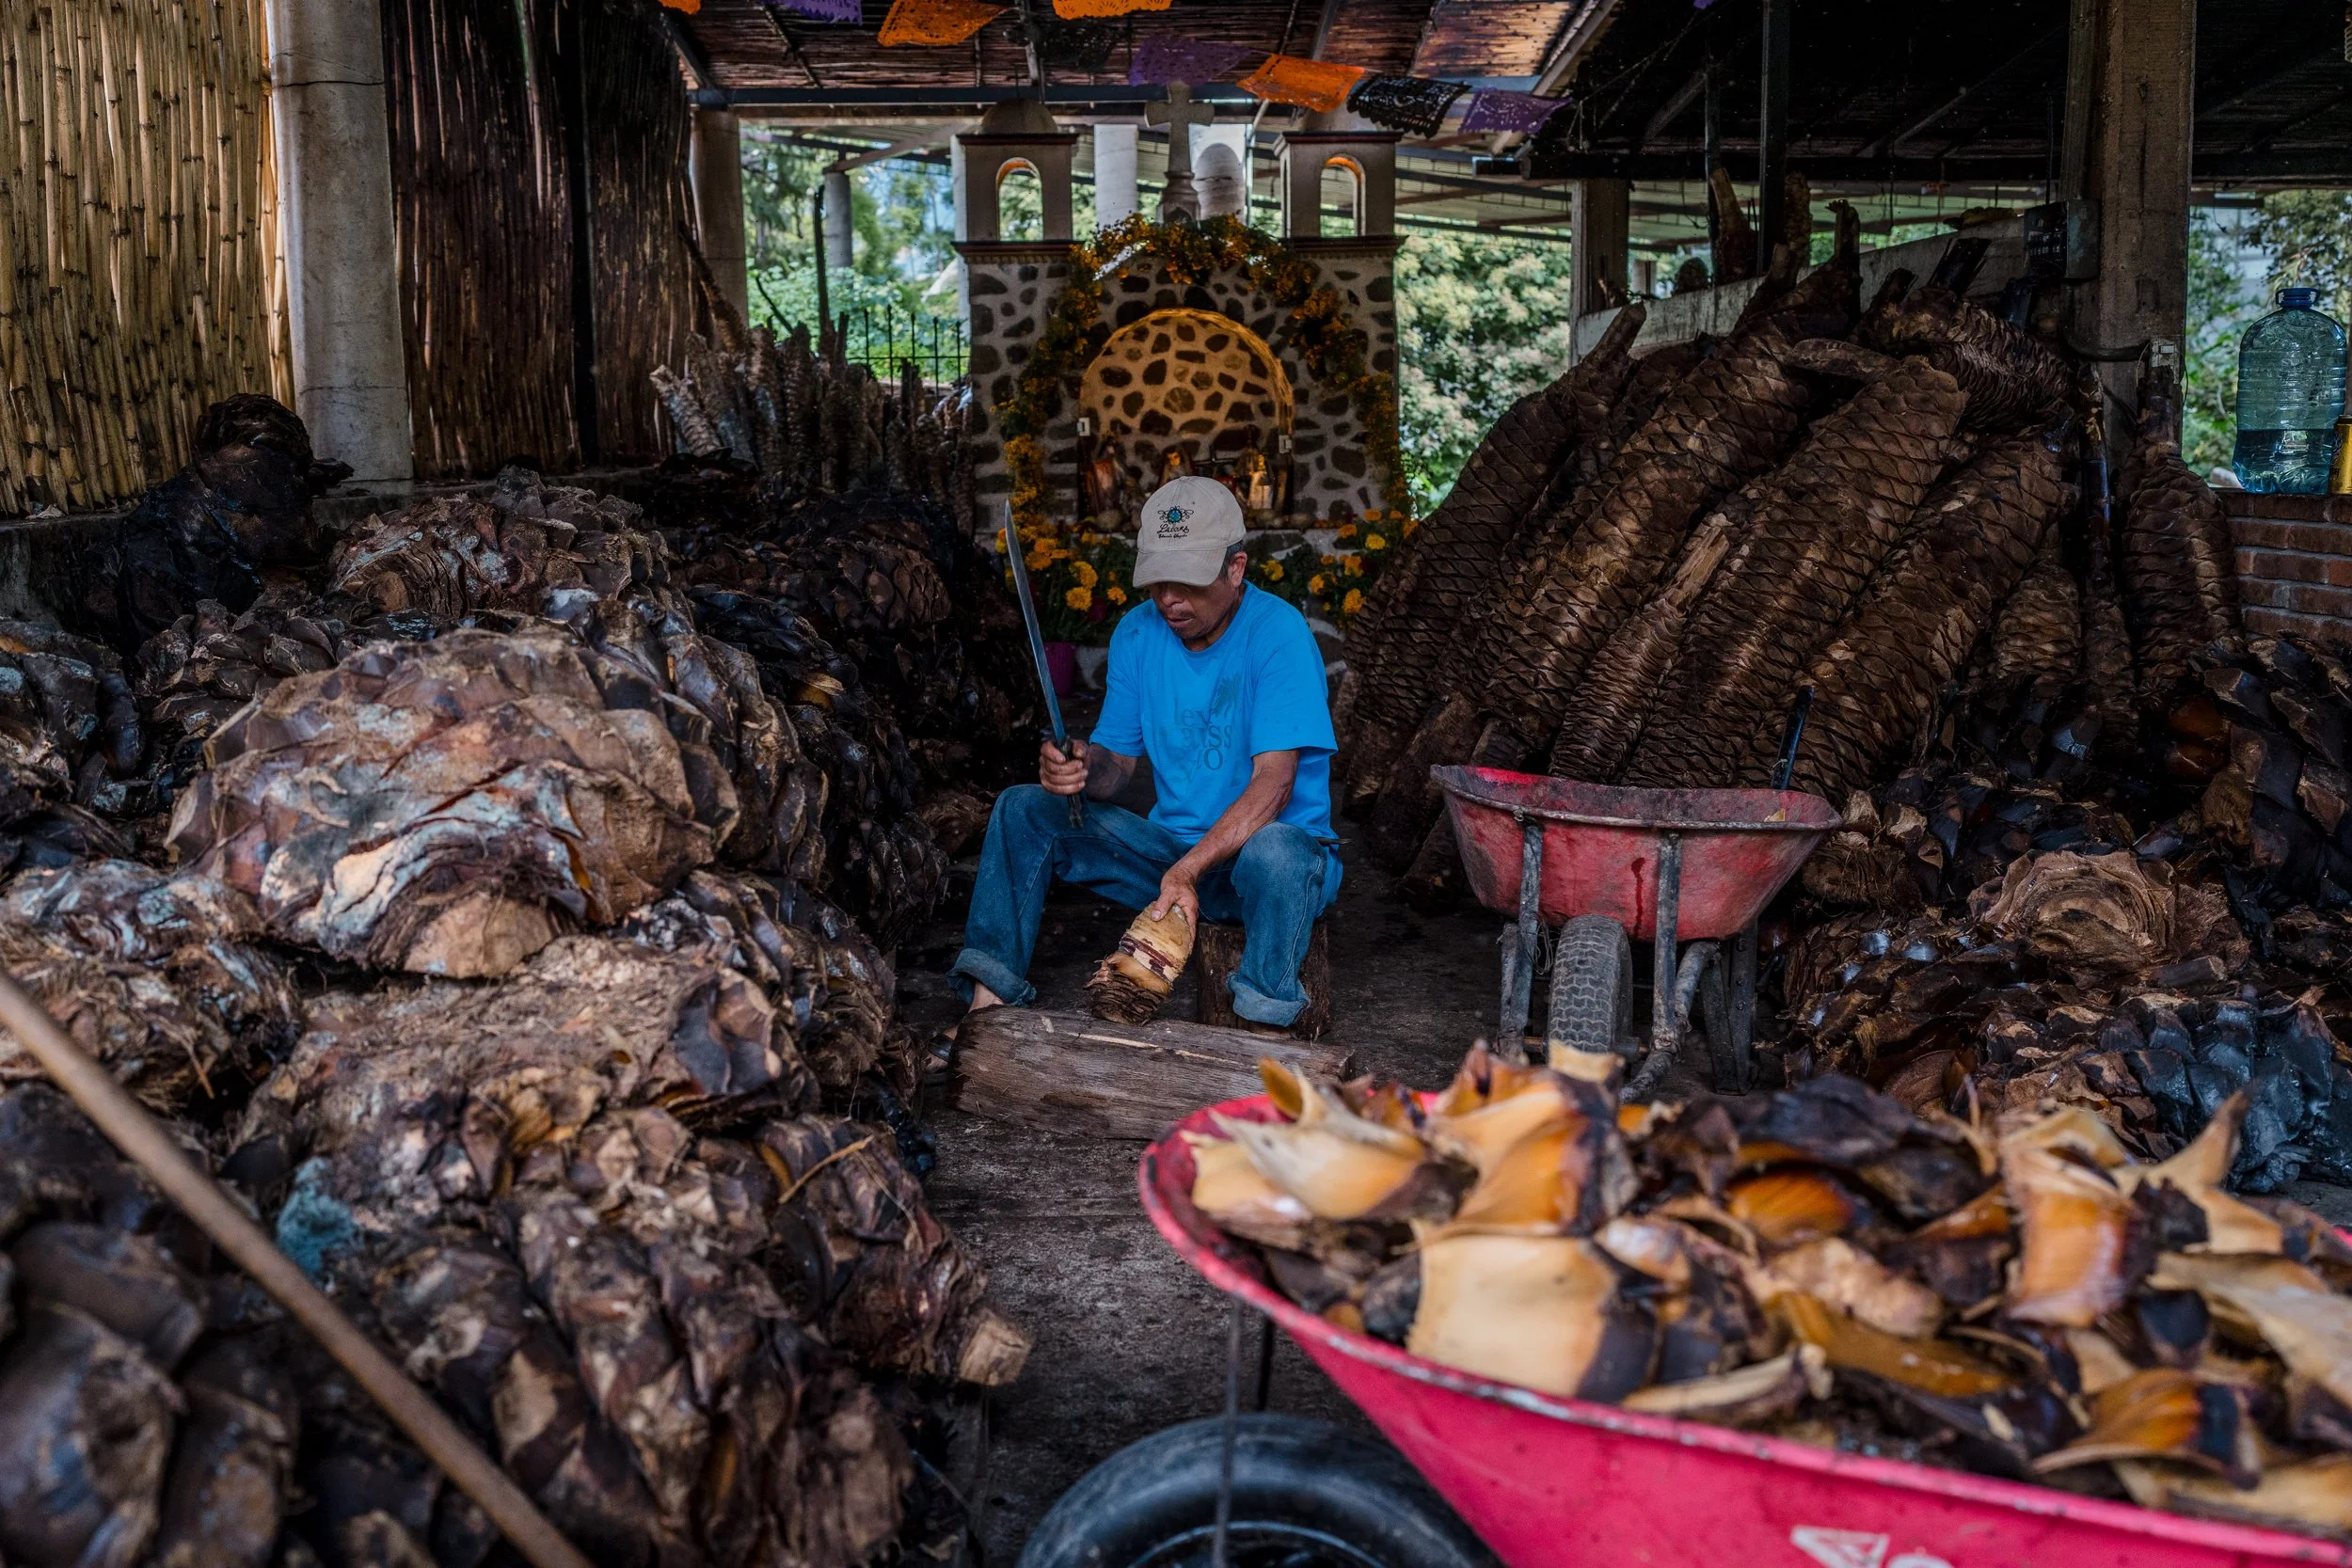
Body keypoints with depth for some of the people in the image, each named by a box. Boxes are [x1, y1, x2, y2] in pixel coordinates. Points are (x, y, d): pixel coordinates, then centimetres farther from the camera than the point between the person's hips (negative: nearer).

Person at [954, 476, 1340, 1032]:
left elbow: (1274, 781, -25)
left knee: (1273, 850, -41)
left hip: (1265, 851, -5)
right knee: (1023, 809, -7)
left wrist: (1187, 870, -37)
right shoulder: (1137, 633, 3)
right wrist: (1083, 767, -21)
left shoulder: (1277, 632, -16)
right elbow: (1120, 758, 5)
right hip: (1173, 848, 6)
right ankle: (988, 1010, -13)